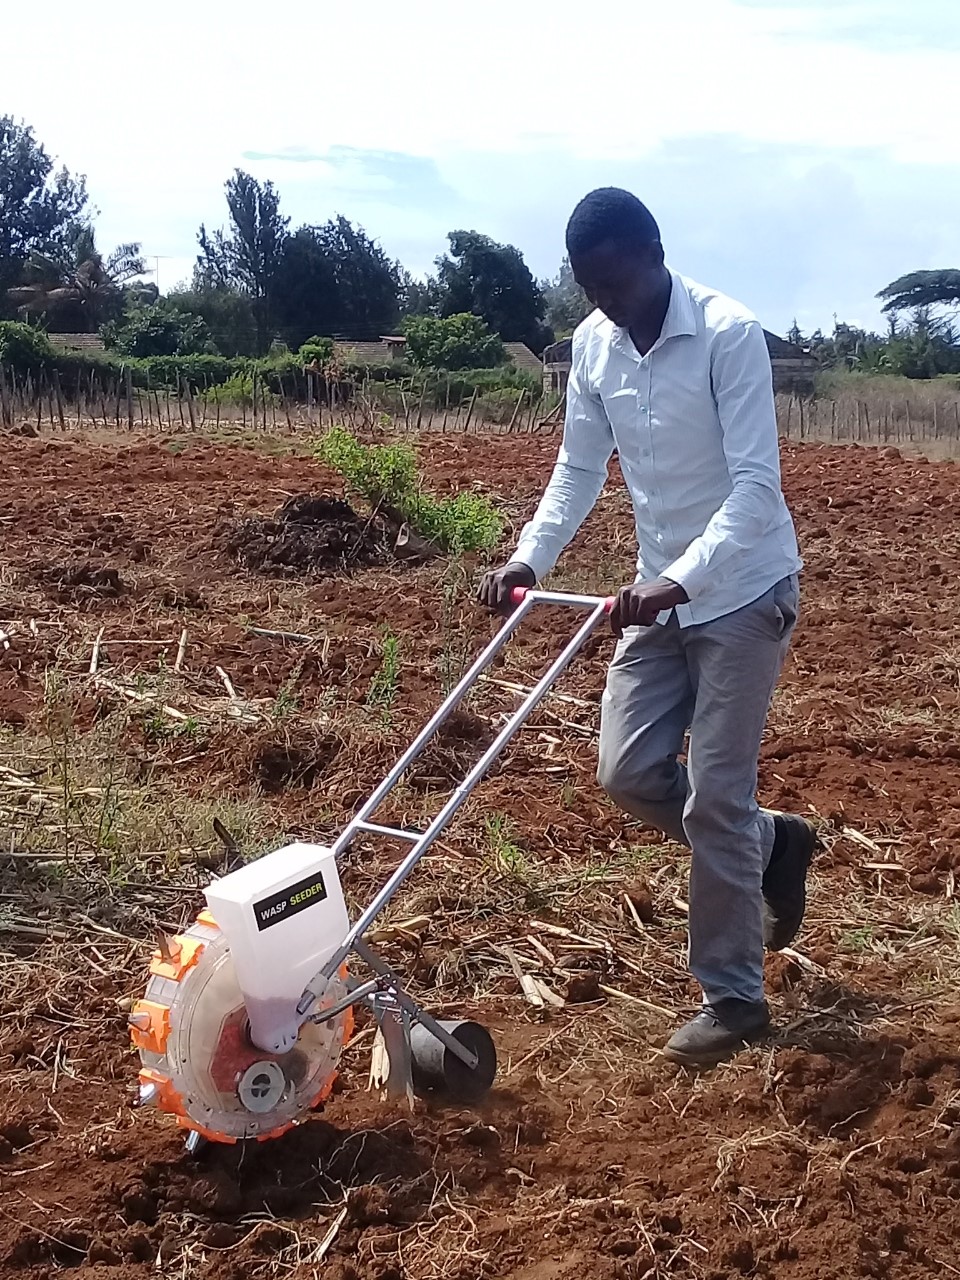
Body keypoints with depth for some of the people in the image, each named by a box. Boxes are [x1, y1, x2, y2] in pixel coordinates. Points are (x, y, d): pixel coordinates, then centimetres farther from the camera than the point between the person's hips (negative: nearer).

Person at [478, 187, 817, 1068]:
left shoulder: (730, 336, -21)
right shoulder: (592, 344, -1)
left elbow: (757, 486, -26)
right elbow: (580, 468, 7)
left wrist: (679, 580, -38)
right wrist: (528, 560, -7)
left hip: (743, 593, -6)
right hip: (662, 594, 7)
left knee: (715, 797, -5)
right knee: (629, 773, 3)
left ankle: (734, 998, 11)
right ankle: (772, 842, 30)